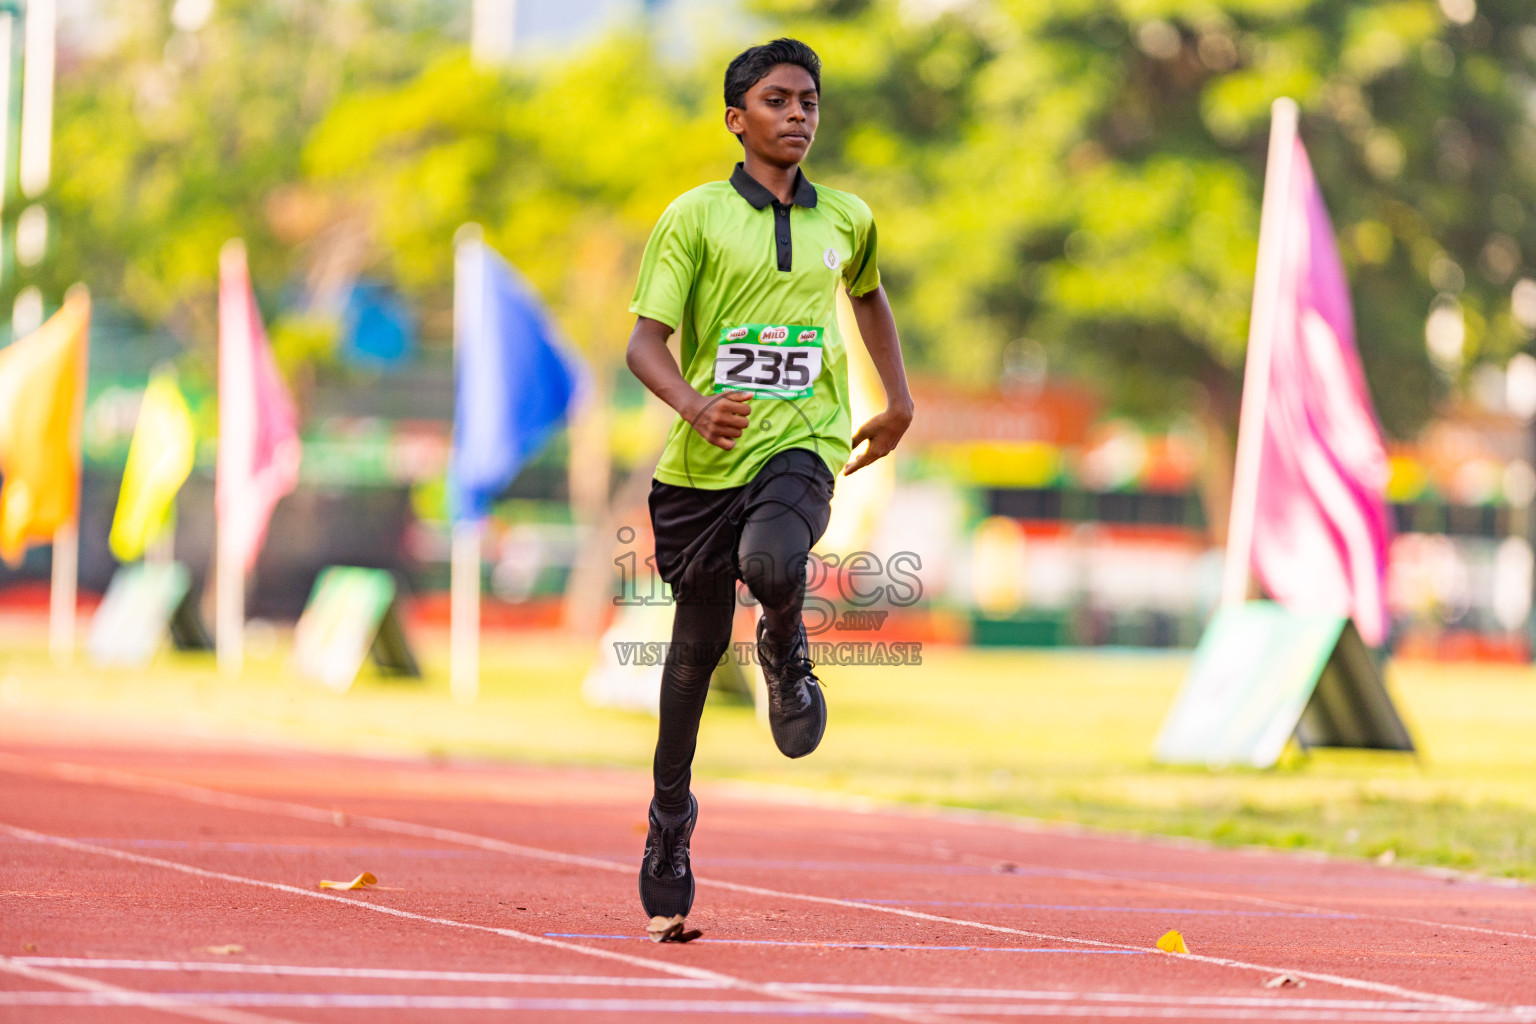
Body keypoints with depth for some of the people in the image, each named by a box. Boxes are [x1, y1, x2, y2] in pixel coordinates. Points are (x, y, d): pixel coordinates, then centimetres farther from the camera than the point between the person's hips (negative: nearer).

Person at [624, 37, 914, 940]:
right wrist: (694, 404, -26)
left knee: (772, 562, -33)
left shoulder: (847, 220, 9)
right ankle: (671, 820, 28)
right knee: (698, 641, 9)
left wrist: (900, 402, 29)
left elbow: (868, 293, 32)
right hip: (705, 457, 0)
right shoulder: (697, 216, -2)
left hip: (803, 441, 0)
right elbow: (645, 340, -7)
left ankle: (788, 653, 3)